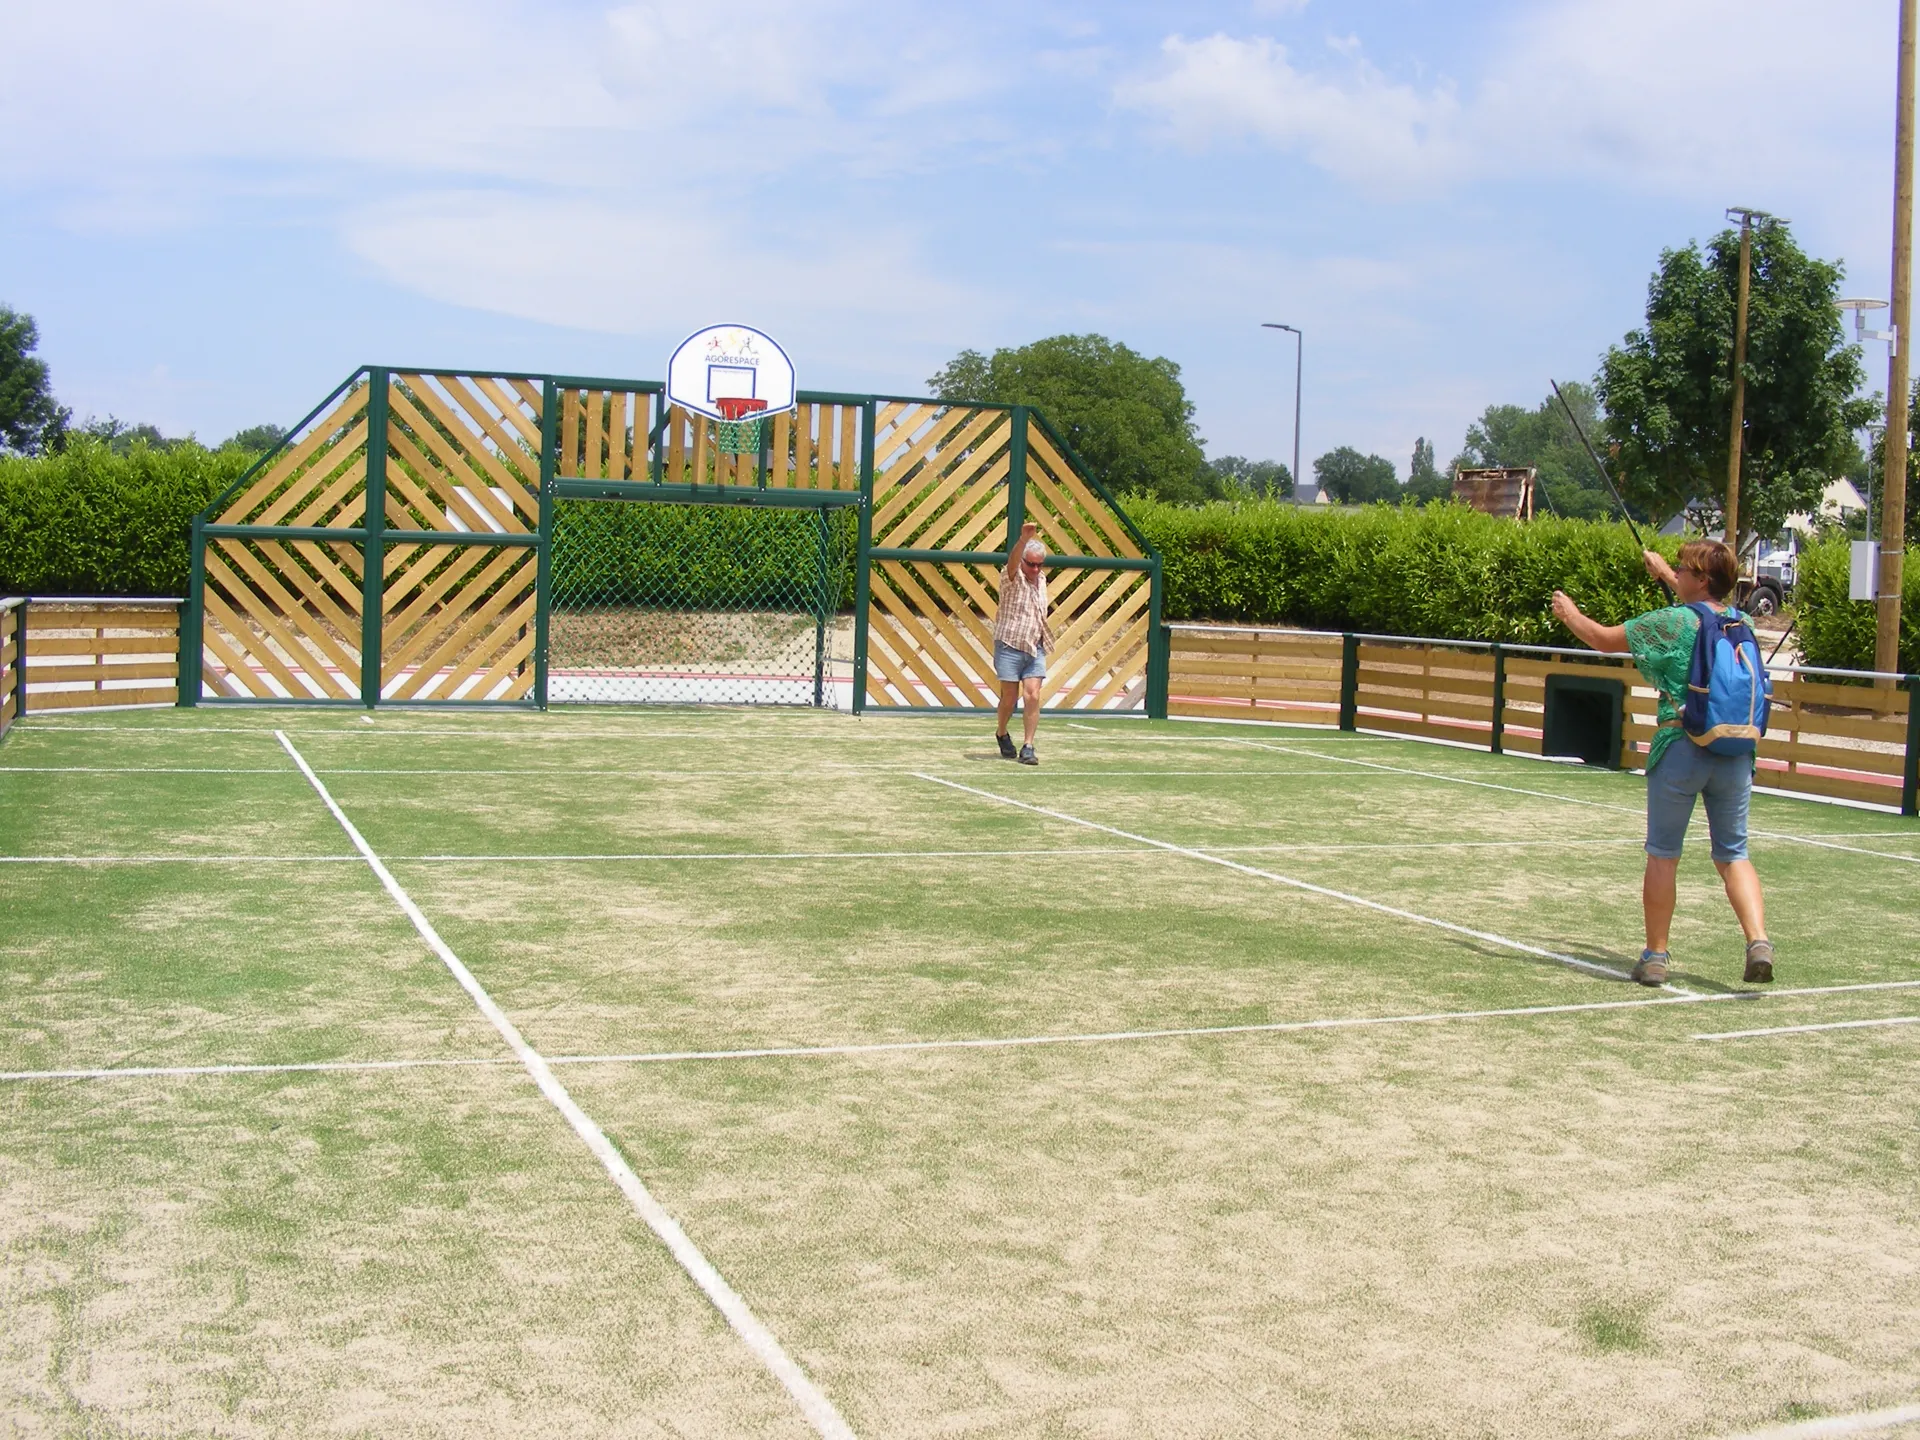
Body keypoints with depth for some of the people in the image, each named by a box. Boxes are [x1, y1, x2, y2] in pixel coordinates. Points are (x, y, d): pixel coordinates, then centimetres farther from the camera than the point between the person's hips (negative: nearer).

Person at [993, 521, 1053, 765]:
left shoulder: (1041, 579, 11)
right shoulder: (1012, 578, -9)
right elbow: (1012, 562, -33)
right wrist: (1024, 539, -49)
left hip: (1035, 649, 5)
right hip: (1010, 647, -5)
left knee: (1033, 696, -8)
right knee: (1009, 698, 4)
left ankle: (1028, 748, -6)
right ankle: (1002, 734, 31)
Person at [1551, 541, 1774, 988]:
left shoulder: (1670, 623, -7)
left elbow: (1604, 638, 5)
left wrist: (1570, 615, 24)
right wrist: (1665, 575, 46)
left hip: (1681, 747, -4)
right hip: (1735, 750, 4)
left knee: (1663, 856, 7)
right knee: (1733, 855, 11)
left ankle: (1655, 956, 12)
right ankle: (1758, 940, -7)